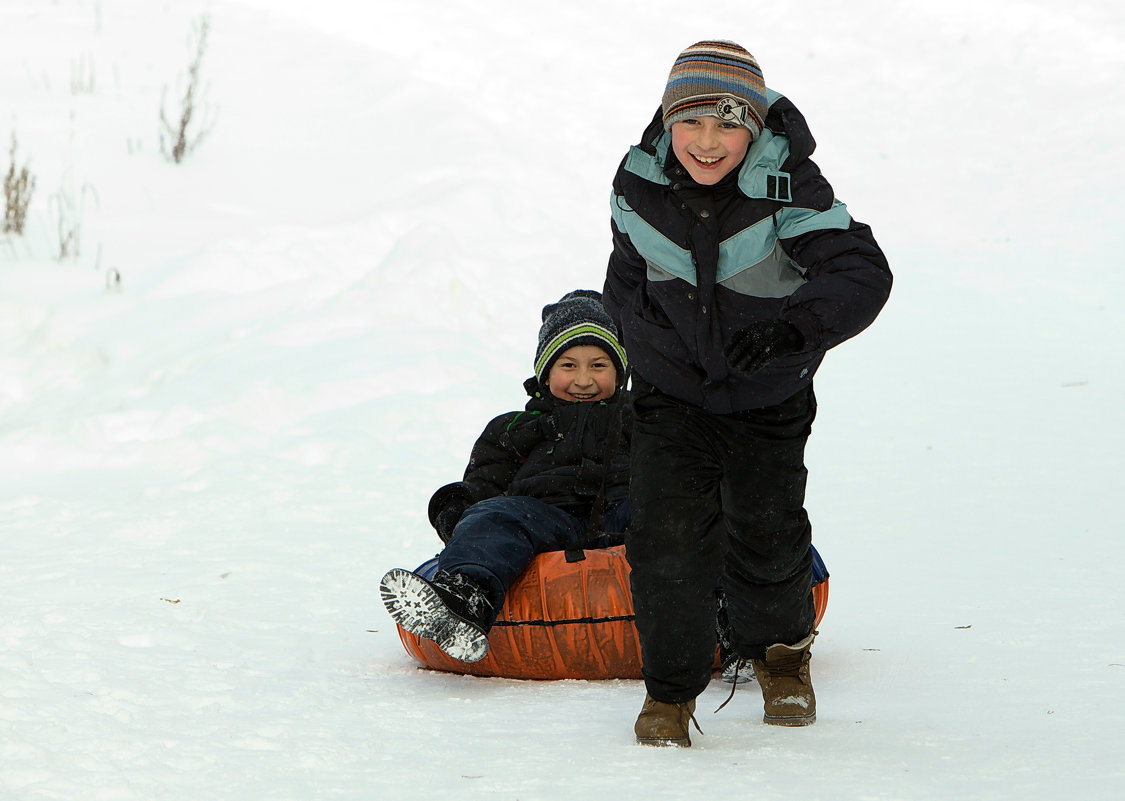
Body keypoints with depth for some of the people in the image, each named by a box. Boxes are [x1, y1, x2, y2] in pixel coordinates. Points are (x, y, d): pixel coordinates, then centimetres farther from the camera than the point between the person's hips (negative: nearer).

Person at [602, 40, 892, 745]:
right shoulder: (639, 190, -11)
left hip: (770, 402, -1)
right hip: (672, 397, 1)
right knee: (668, 536, -11)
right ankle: (670, 687, 5)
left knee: (767, 540, 10)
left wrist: (794, 329, -43)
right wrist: (650, 341, -5)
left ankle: (781, 650, 40)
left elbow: (864, 272, -29)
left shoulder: (789, 191, -22)